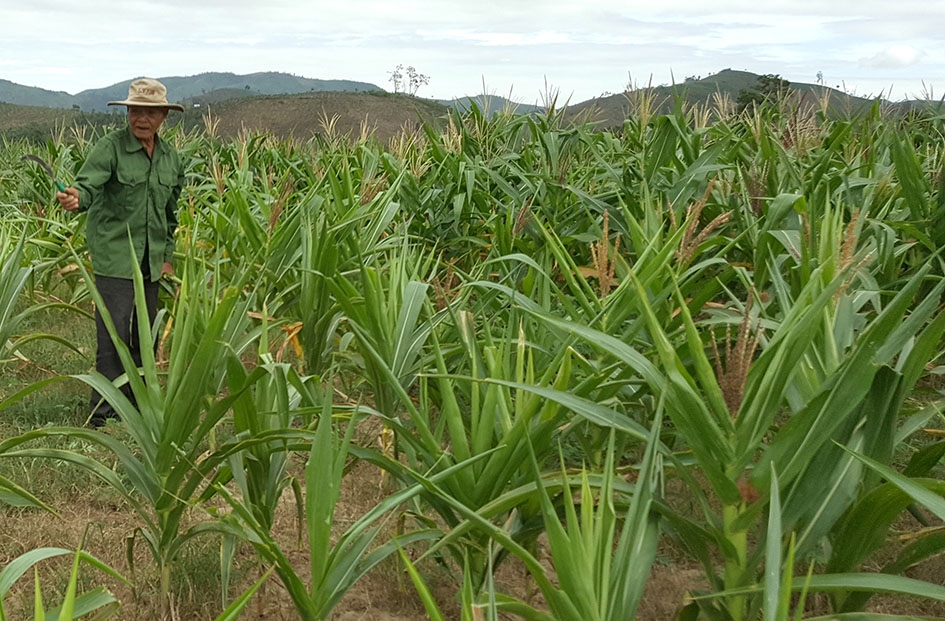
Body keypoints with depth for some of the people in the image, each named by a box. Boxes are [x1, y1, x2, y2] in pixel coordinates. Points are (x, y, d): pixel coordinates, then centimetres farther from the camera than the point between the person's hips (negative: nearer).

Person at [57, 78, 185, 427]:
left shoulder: (171, 158, 10)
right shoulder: (110, 148, -9)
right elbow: (89, 184, -23)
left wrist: (167, 257, 17)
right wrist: (76, 198, -46)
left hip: (151, 263, 6)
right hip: (115, 257, -6)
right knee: (113, 332, -9)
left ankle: (137, 403, 26)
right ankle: (104, 410, 0)